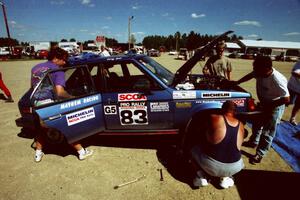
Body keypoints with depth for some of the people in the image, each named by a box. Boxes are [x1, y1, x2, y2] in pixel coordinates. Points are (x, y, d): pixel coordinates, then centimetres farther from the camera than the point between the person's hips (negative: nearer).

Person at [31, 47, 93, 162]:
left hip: (37, 107, 7)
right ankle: (81, 152, 20)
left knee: (40, 130, 30)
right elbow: (60, 92, -24)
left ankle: (38, 154, 41)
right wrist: (72, 98, -9)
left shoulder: (35, 68, 11)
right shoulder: (57, 71, -12)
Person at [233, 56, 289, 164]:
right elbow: (250, 75, 5)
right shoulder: (259, 72, -17)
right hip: (264, 103, 7)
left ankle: (260, 154, 22)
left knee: (267, 132, 6)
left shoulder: (277, 80, -35)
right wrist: (236, 82, -2)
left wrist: (268, 106, -24)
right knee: (257, 124, 24)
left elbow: (286, 99, -28)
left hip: (275, 107, -7)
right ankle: (253, 142, 47)